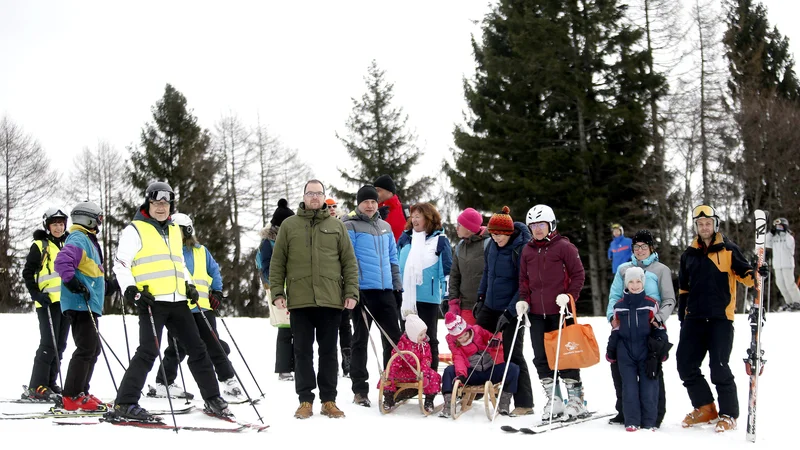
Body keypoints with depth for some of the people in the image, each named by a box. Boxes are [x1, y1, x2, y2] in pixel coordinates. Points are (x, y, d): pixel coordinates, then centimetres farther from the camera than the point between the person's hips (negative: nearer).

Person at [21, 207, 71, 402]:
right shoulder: (39, 245, -1)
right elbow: (28, 273, -4)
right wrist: (36, 294, -16)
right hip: (48, 301, -6)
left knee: (60, 345, 8)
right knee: (49, 344, -13)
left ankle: (50, 383, 15)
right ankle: (36, 388, -11)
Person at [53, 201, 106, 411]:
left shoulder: (88, 240, 22)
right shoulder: (79, 240, -11)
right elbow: (62, 261, -27)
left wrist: (106, 286, 27)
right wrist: (74, 283, -30)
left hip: (88, 305, 11)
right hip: (80, 304, -11)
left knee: (93, 349, 14)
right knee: (86, 349, -13)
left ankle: (80, 393, 20)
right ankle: (72, 397, -11)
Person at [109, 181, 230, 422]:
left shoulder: (174, 230, 20)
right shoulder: (135, 230, 0)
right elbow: (121, 264, -4)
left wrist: (189, 285, 17)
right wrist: (132, 291, -16)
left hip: (177, 301, 7)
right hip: (152, 301, -7)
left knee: (197, 348, 9)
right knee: (148, 351, -13)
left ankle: (213, 399, 17)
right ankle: (124, 404, -8)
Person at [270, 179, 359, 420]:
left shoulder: (336, 226, 9)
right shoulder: (289, 225, 8)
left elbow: (350, 262, 8)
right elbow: (277, 262, 7)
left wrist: (351, 292, -1)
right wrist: (277, 292, -1)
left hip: (330, 300, 0)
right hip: (299, 300, 0)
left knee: (328, 351, 6)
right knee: (303, 351, 4)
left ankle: (329, 400, 13)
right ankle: (305, 400, 10)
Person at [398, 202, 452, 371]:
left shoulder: (439, 240, -4)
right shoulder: (405, 238, 9)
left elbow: (447, 269, -6)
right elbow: (397, 265, 17)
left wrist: (447, 296, -11)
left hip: (428, 297, -4)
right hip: (406, 298, 5)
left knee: (429, 338, 4)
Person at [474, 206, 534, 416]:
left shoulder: (521, 249, -19)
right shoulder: (492, 245, 2)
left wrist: (510, 312, -22)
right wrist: (481, 297, 15)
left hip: (512, 310, -7)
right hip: (490, 307, 7)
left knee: (513, 354, -4)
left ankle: (524, 403, 5)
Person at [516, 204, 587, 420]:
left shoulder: (564, 246, -4)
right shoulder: (527, 251, 12)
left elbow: (578, 274, -3)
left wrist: (569, 296, -15)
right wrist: (523, 300, 5)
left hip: (560, 311, -5)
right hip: (536, 313, 5)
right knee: (541, 358, 5)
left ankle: (576, 400, 9)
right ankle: (553, 401, 13)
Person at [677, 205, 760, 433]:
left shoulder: (728, 250, 2)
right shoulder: (689, 255, 14)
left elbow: (744, 273, 0)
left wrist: (756, 275, -22)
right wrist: (682, 315, 16)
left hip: (720, 317, -5)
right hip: (694, 318, 5)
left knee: (719, 367, -8)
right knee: (685, 363, 3)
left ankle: (728, 414, 6)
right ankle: (705, 407, 19)